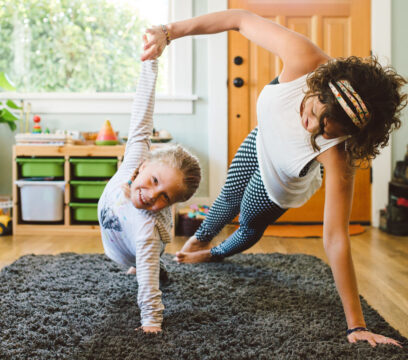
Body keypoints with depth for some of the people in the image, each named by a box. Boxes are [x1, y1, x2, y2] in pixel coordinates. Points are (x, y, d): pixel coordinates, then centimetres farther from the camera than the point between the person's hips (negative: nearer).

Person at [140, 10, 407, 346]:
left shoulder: (337, 155, -46)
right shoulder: (304, 60, -42)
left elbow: (336, 240, -43)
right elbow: (241, 18, -30)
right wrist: (169, 32, -37)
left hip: (280, 187, -3)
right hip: (260, 141, 3)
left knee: (250, 227, 22)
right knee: (229, 198, 27)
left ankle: (216, 254, 60)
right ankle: (200, 239, 62)